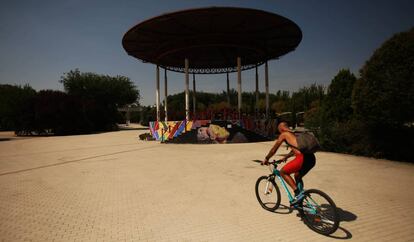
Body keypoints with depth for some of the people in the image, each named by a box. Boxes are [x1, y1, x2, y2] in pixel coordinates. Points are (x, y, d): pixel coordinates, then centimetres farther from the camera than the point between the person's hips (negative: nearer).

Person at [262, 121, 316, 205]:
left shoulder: (284, 134, 7)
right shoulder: (295, 134, 28)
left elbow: (273, 150, 11)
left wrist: (266, 159, 25)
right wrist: (286, 157, 56)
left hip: (302, 158, -8)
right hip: (312, 158, 8)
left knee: (283, 172, 9)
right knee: (297, 176, 29)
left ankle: (298, 193, -1)